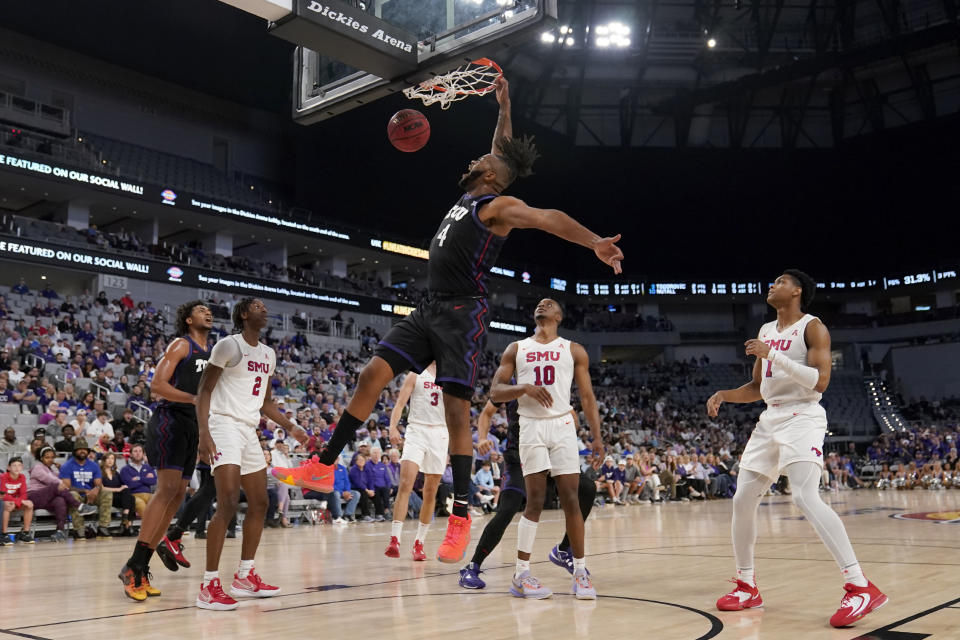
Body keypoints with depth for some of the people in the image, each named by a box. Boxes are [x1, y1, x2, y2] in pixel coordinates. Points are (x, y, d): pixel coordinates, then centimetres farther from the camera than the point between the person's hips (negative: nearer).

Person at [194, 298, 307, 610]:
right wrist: (204, 433, -22)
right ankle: (209, 586, -13)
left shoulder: (268, 354, 15)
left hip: (250, 430, 9)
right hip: (225, 424, -9)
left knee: (259, 504, 10)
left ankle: (244, 577, 22)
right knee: (228, 503, -18)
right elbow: (204, 390, -11)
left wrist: (291, 427, 14)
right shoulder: (229, 345, -8)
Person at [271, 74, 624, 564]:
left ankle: (460, 516, -4)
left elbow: (550, 218, -21)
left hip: (463, 313, -8)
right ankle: (325, 466, 9)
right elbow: (504, 153, 33)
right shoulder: (472, 194, 18)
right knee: (372, 375, 1)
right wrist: (504, 107, 37)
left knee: (456, 410, -10)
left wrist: (594, 242, -36)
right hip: (429, 308, 8)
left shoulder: (499, 205, -6)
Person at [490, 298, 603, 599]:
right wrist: (525, 388, -14)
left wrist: (597, 436, -1)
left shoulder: (574, 351, 11)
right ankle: (521, 575, 6)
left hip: (562, 426, 1)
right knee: (535, 501, -4)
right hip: (531, 426, -1)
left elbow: (587, 397, 8)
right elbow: (495, 392, 4)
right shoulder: (516, 349, 11)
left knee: (570, 499, -2)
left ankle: (580, 572, 8)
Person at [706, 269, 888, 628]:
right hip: (770, 420, 8)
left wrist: (774, 356, -21)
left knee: (806, 498, -25)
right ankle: (747, 587, 16)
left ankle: (861, 588, -22)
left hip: (802, 418, -8)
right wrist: (723, 395, 5)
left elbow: (820, 381, -19)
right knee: (743, 500, 4)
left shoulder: (812, 327, -7)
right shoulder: (766, 332, 16)